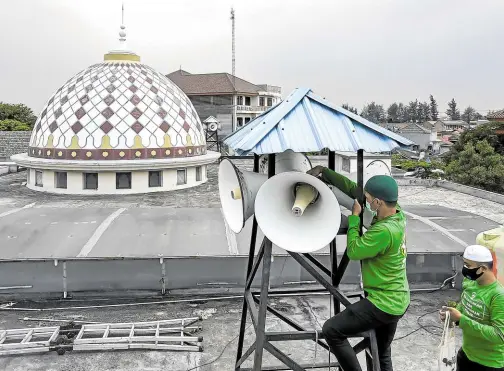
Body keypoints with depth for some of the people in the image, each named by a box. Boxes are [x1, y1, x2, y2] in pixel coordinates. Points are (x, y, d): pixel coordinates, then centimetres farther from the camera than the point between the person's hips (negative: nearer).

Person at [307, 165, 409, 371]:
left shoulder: (385, 231, -30)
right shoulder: (396, 212, -4)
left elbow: (353, 251, -16)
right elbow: (354, 189, 1)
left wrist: (354, 217, -8)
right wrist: (323, 172, 1)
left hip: (383, 304, -9)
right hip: (398, 301, 9)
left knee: (331, 330, -3)